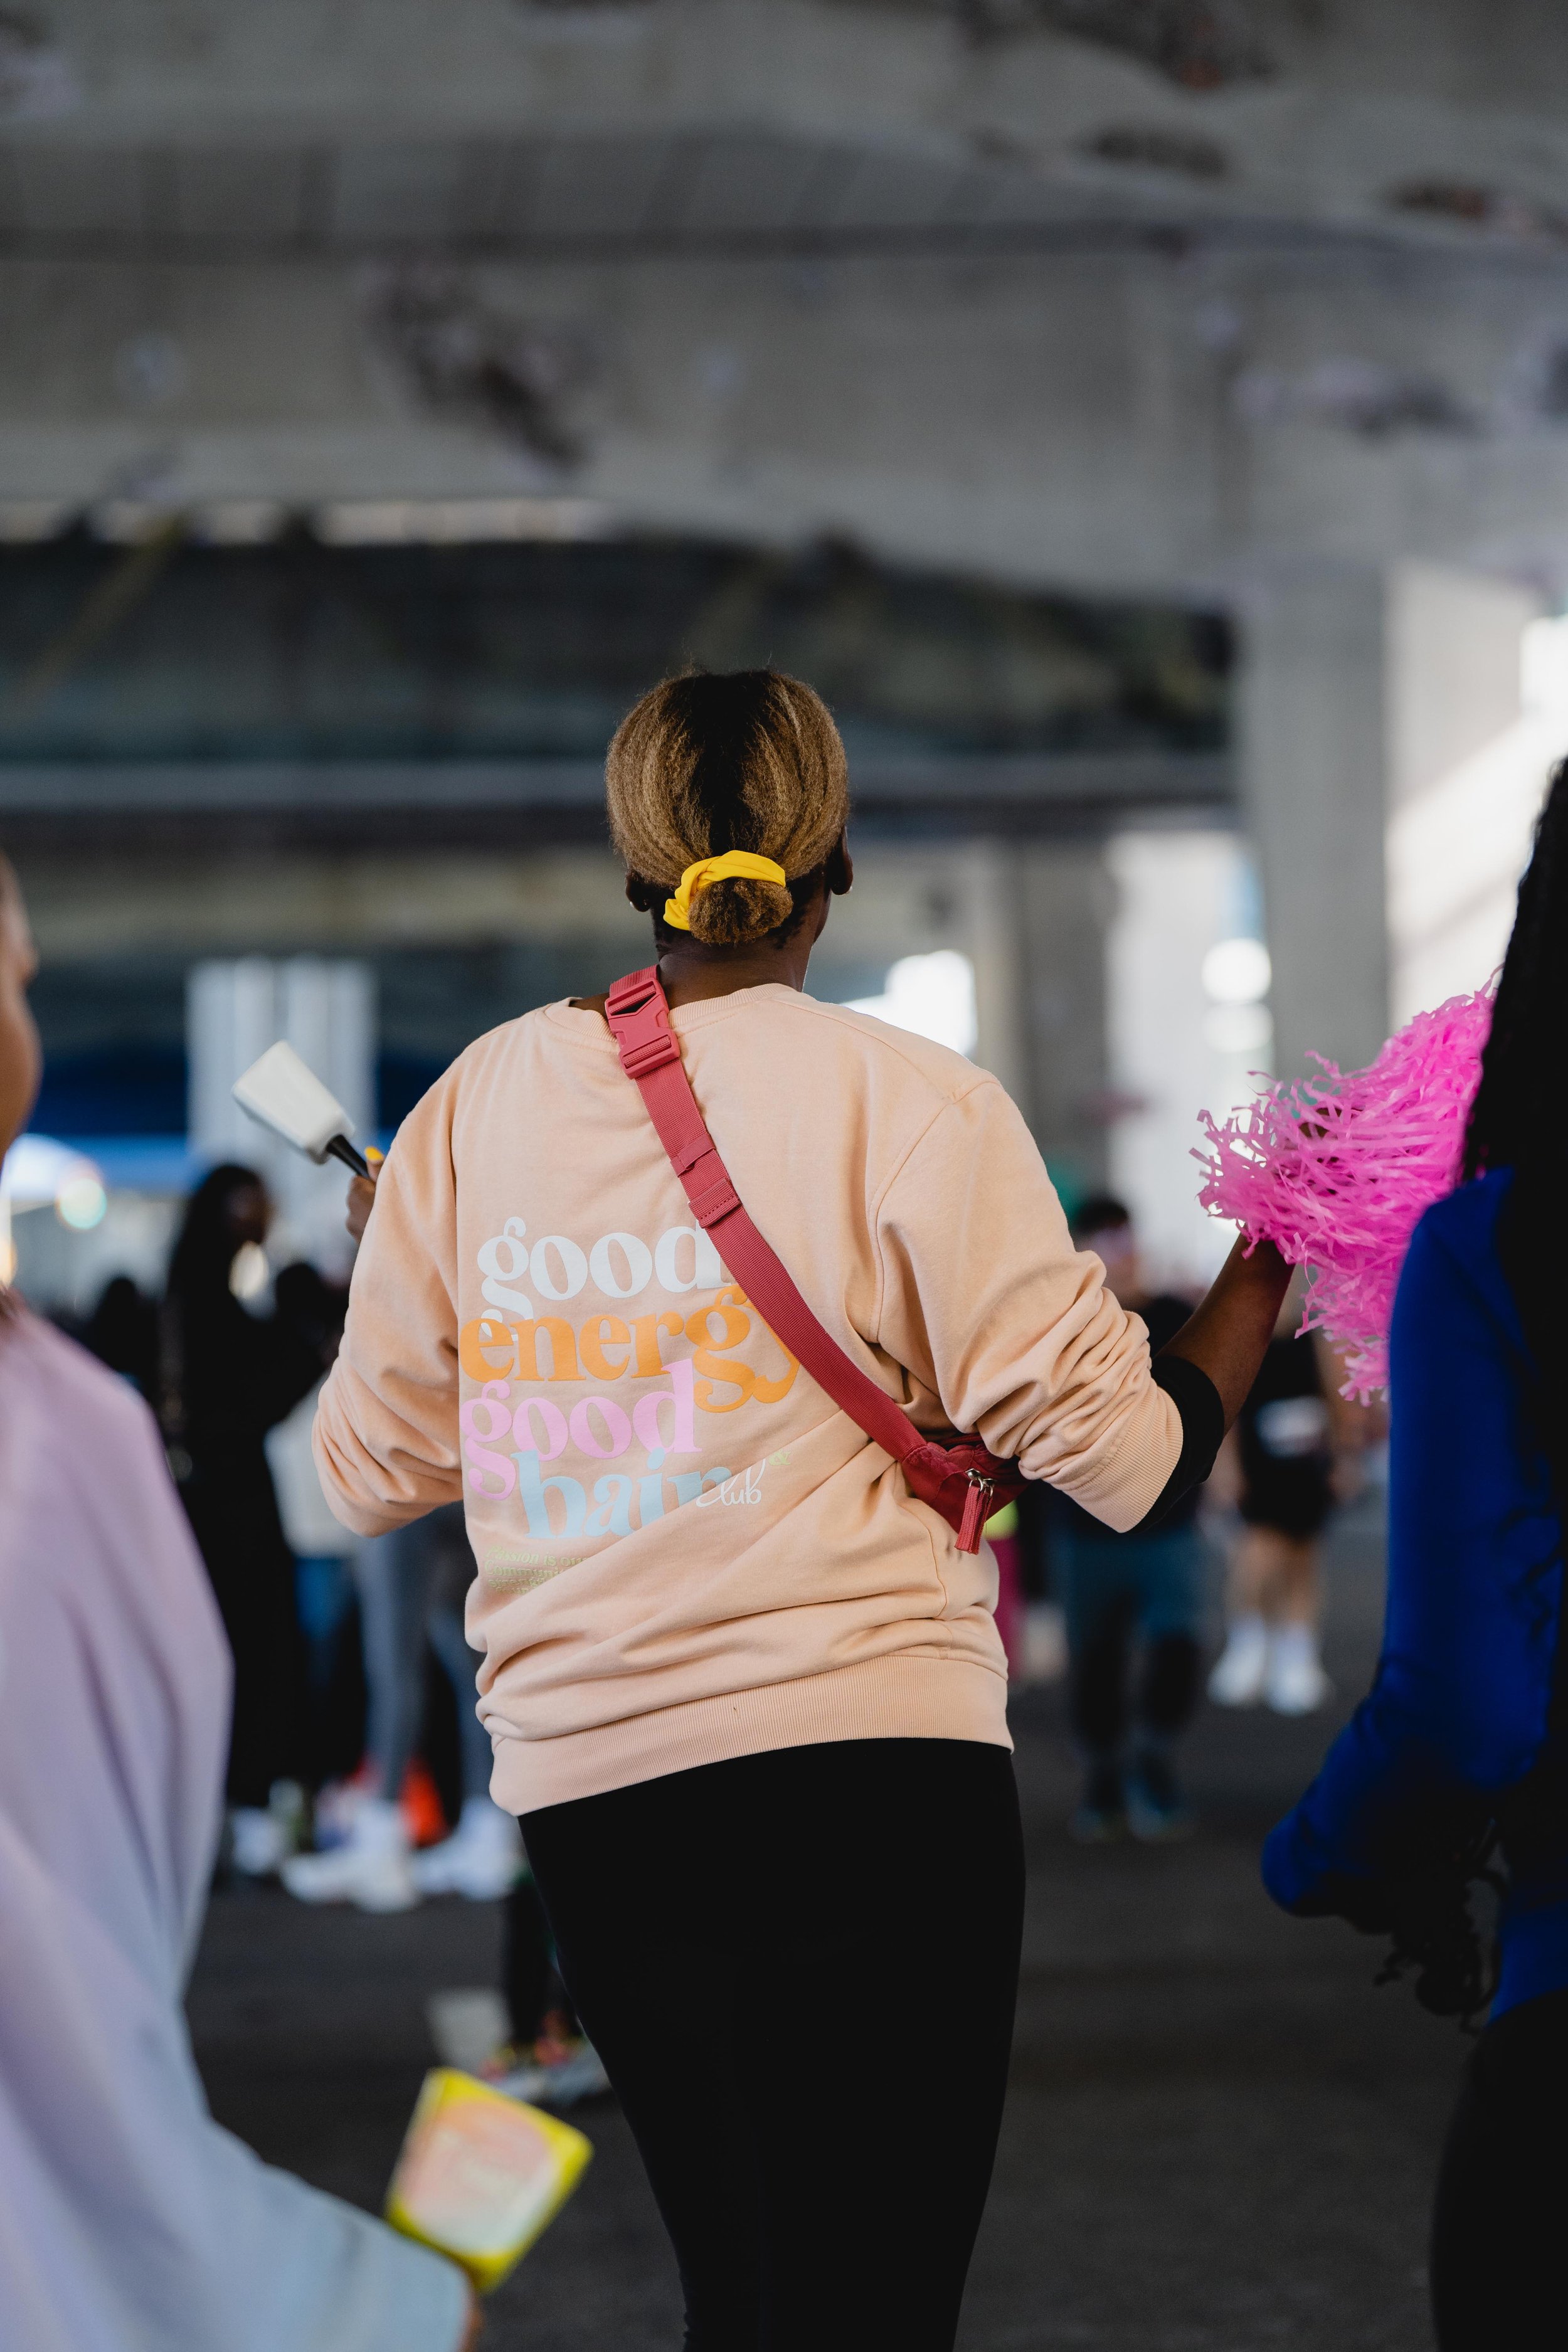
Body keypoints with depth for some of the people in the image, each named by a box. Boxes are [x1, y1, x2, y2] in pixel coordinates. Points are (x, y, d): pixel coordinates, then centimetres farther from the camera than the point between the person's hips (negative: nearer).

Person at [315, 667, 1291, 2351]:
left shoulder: (479, 1098, 8)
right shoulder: (908, 1104, -5)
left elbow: (371, 1471, 15)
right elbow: (1125, 1454, -6)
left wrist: (386, 1260, 33)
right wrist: (1273, 1253, 9)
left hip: (583, 1789, 5)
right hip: (867, 1766, -5)